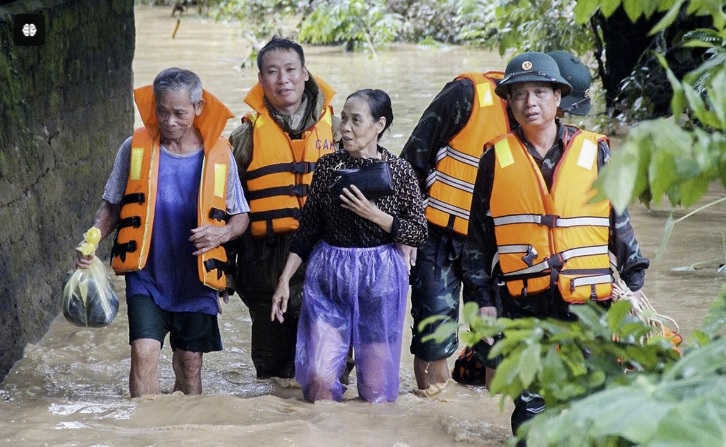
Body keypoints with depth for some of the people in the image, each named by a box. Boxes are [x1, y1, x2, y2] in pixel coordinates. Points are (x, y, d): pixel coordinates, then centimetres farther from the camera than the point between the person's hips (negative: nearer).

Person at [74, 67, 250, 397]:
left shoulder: (218, 154, -4)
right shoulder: (135, 148, -4)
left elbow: (240, 216, 5)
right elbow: (112, 206, 6)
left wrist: (222, 233, -17)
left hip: (197, 281, 1)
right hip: (146, 278, -1)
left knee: (189, 368, 11)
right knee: (144, 353, -18)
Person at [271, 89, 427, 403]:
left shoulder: (398, 171, -4)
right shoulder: (328, 165, 2)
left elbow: (419, 234, -2)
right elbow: (307, 229, 6)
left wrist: (375, 215, -16)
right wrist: (284, 280, 2)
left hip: (380, 278, -1)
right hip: (328, 274, 1)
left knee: (377, 382, 4)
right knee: (318, 378, -7)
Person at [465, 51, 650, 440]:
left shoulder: (593, 151, 5)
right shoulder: (497, 158, 6)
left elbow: (619, 222, 10)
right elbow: (479, 236, 9)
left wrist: (633, 281, 6)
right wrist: (484, 298, 6)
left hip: (588, 302, 0)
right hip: (523, 303, 0)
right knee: (530, 402, 3)